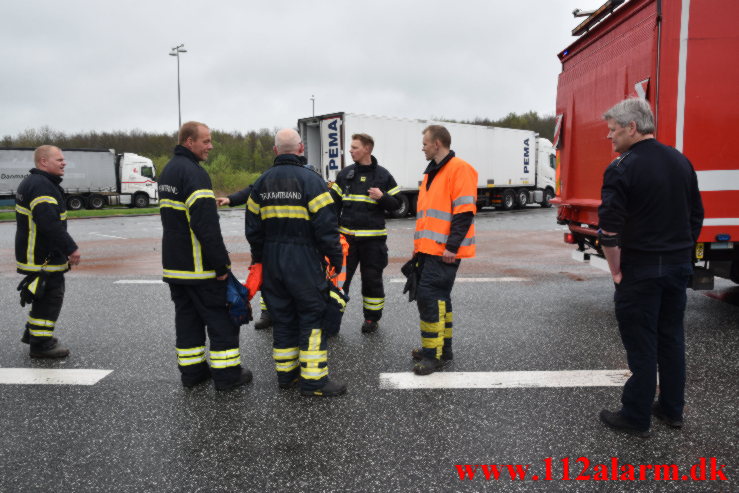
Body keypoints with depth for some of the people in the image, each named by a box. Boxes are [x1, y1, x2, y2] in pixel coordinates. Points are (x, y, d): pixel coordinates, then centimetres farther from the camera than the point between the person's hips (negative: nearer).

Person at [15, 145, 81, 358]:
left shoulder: (30, 183, 17)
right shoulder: (41, 186, -20)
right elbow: (50, 223, -29)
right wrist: (71, 248, -26)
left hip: (36, 253, 11)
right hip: (43, 257, -11)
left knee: (45, 294, 23)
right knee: (50, 295, -4)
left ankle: (32, 332, 37)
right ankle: (41, 343, 3)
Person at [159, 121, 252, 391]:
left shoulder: (168, 171, 15)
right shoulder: (194, 172, -17)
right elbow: (207, 224, -24)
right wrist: (222, 264, -19)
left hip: (174, 263, 9)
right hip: (199, 266, -9)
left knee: (187, 316, 15)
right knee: (222, 317, 1)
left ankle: (191, 371, 22)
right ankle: (227, 374, 7)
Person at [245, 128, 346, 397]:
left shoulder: (262, 182, 8)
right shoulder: (310, 180, -10)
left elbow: (253, 226, 12)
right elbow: (326, 225, -14)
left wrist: (259, 257, 22)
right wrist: (335, 257, -3)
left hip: (272, 260, 6)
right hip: (304, 260, -6)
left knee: (282, 317, 14)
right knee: (311, 317, 1)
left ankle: (286, 374, 23)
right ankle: (313, 379, 4)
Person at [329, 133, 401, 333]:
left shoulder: (383, 175, 1)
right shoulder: (345, 174, 6)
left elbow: (396, 204, 4)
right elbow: (335, 203, 9)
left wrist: (382, 197, -16)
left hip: (373, 238, -2)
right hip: (346, 236, 2)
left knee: (372, 279, 7)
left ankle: (372, 317, 22)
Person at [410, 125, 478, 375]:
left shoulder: (459, 169, -10)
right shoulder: (432, 173, 20)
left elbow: (465, 213, -17)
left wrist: (451, 247, -20)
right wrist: (419, 246, 21)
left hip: (444, 251, -9)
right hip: (429, 249, 9)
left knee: (429, 296, -11)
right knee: (438, 297, 14)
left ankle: (434, 355, -1)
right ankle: (442, 349, 25)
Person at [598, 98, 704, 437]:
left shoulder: (621, 169, -15)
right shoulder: (681, 162, 8)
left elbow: (609, 231, -20)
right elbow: (696, 217, 13)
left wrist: (616, 271, -8)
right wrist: (678, 253, 18)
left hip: (640, 270, -7)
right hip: (678, 266, 7)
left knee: (640, 345, 2)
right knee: (671, 339, 17)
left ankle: (636, 418, 13)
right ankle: (672, 409, 29)